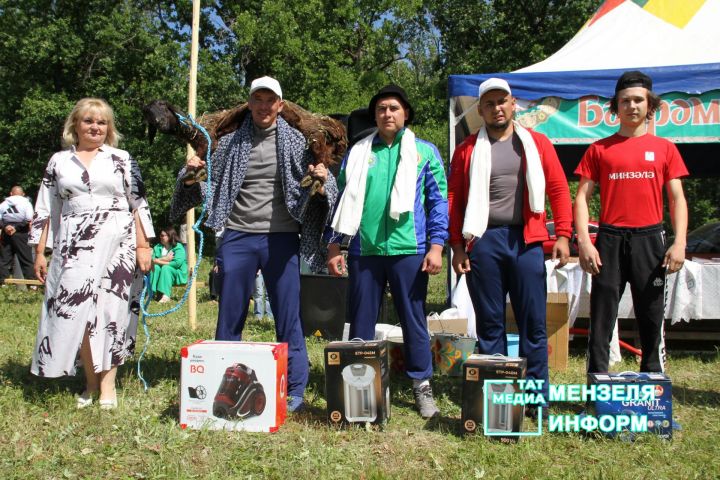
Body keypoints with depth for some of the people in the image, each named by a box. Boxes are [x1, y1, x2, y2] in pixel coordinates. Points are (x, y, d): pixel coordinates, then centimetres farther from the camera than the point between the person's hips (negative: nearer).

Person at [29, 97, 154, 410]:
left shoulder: (121, 159, 8)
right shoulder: (59, 162, 13)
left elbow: (139, 204, 5)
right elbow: (45, 210, 14)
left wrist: (143, 245, -2)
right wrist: (40, 252, 9)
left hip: (117, 247, -2)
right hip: (74, 249, 2)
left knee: (110, 312, -3)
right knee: (78, 312, -2)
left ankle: (107, 384, 5)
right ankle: (91, 383, 11)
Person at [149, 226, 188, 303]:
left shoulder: (178, 247, -8)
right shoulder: (157, 247, 9)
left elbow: (177, 262, -22)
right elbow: (152, 260, -4)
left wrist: (161, 261, -16)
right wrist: (165, 259, -18)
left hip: (177, 274, -5)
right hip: (162, 273, 5)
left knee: (166, 268, -32)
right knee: (155, 267, -23)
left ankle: (166, 295, -43)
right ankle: (152, 292, -31)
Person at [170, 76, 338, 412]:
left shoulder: (296, 142, 5)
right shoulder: (229, 143, 10)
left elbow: (313, 195, 5)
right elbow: (208, 188, 17)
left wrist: (321, 181, -17)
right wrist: (193, 175, -4)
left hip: (281, 239, -2)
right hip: (238, 237, 2)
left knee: (288, 319, 1)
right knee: (229, 319, 7)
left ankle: (295, 391, 13)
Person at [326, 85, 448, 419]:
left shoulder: (424, 152, 6)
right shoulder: (357, 153, 12)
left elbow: (438, 201, 3)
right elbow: (344, 201, 12)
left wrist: (436, 245, -6)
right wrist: (334, 245, 6)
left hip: (408, 250, -2)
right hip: (364, 250, 2)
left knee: (414, 320, 6)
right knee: (361, 322, 8)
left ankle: (422, 386, 17)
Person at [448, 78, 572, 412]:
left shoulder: (536, 144, 8)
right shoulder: (468, 149, 8)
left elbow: (558, 190, 5)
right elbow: (455, 198, 4)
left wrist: (563, 235, -4)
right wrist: (457, 245, -2)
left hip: (526, 240, 0)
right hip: (483, 241, 0)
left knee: (533, 322, 3)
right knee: (489, 322, 8)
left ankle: (537, 396, 15)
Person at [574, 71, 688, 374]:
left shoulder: (665, 148, 11)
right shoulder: (599, 149, 9)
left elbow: (677, 198, 7)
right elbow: (582, 197, 4)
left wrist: (679, 243, -6)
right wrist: (584, 242, -7)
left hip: (649, 239, 1)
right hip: (610, 239, -1)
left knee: (651, 317, 6)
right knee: (601, 317, 0)